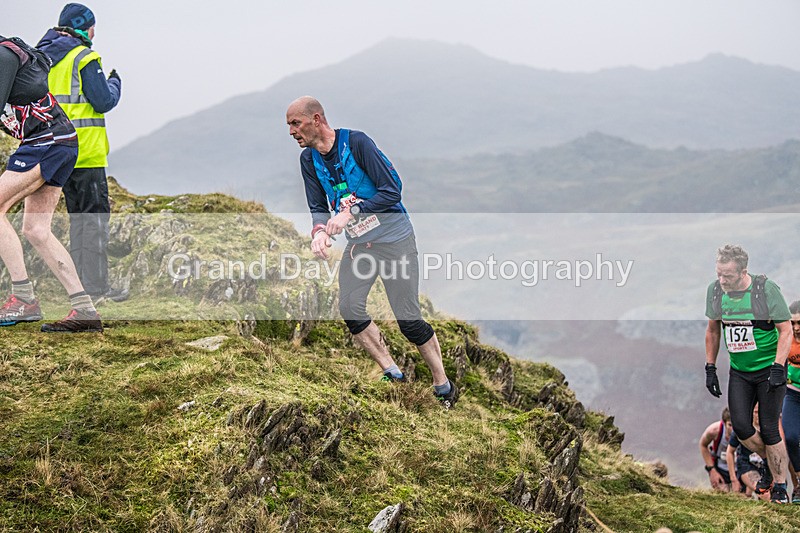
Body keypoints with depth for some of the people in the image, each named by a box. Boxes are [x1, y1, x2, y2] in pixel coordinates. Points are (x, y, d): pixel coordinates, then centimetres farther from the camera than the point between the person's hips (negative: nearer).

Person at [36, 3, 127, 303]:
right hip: (86, 152, -8)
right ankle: (96, 286, -6)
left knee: (77, 217, 15)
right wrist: (115, 83, 6)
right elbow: (103, 101, -13)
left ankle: (81, 284, 16)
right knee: (95, 217, -5)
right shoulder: (84, 58, -10)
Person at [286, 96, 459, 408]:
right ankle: (392, 375, 7)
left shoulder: (356, 142, -19)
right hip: (358, 242, 7)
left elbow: (392, 191, -22)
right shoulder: (309, 159, 2)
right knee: (349, 308, -7)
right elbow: (318, 207, 2)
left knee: (408, 319, -8)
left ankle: (444, 387, 6)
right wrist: (319, 231, -21)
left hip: (394, 238, -7)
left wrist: (350, 212, -31)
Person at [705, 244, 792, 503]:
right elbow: (713, 330, 11)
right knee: (740, 426, -5)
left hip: (769, 368, -4)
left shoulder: (766, 289, -17)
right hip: (739, 372, 4)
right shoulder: (715, 291, -3)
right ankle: (773, 464, 22)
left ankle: (780, 485, 10)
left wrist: (778, 368, -20)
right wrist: (710, 368, 8)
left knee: (769, 429, -6)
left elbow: (786, 331, -11)